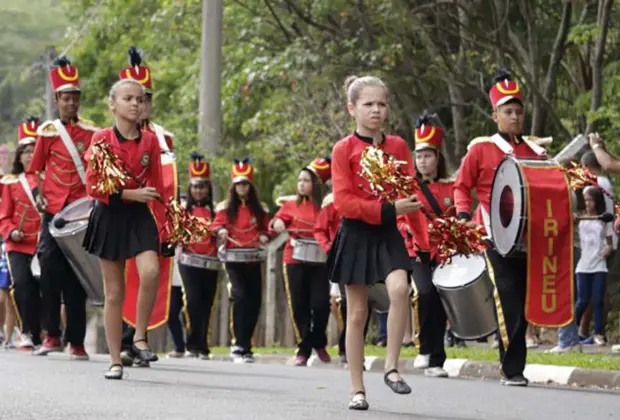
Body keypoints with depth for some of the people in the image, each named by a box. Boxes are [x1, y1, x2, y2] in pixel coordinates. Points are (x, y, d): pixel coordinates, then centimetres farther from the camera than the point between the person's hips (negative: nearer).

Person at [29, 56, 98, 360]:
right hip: (54, 210, 0)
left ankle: (76, 341, 5)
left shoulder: (91, 132, 7)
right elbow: (35, 169, 11)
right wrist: (38, 196, -2)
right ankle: (52, 335, -1)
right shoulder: (47, 132, 6)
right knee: (50, 269, -10)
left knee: (76, 277, 0)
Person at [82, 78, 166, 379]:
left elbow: (157, 187, 7)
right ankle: (115, 361, 8)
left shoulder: (150, 141, 4)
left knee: (151, 272, -24)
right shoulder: (102, 139, -3)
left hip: (140, 216, 2)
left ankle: (140, 338, -7)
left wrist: (163, 226, 1)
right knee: (114, 292, 1)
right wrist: (129, 194, -16)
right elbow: (93, 187, -6)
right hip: (110, 216, -2)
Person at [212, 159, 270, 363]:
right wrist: (221, 232, -18)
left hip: (253, 260, 3)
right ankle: (240, 345, -15)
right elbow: (217, 226, 4)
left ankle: (244, 344, 14)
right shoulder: (225, 208, 6)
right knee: (241, 296, -19)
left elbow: (265, 229, 17)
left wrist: (265, 237, -4)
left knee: (254, 301, 0)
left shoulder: (259, 209, 12)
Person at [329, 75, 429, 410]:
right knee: (357, 313, 3)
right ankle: (357, 390, 10)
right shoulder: (344, 150, -5)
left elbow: (412, 195, 6)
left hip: (389, 234, 2)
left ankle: (391, 367, -13)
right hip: (356, 235, -2)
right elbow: (343, 202, -12)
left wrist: (424, 239, -2)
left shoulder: (398, 146, 5)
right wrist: (388, 209, -21)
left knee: (400, 288, -25)